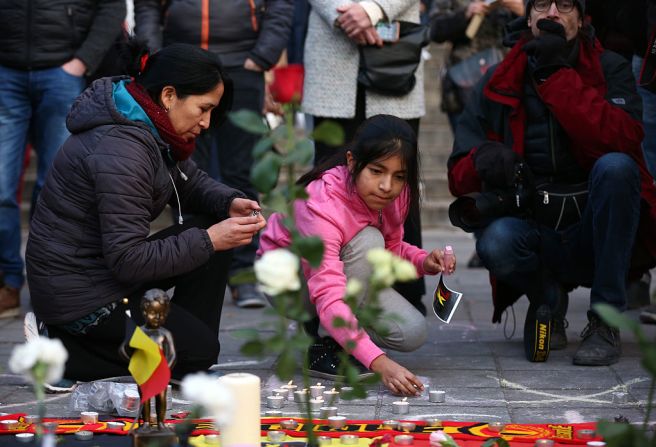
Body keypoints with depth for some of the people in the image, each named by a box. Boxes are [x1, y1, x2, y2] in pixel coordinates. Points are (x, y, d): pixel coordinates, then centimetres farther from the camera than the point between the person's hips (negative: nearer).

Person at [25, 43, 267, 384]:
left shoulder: (147, 127, 3)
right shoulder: (119, 149, -27)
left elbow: (191, 182, 18)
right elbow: (129, 260, -27)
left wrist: (230, 203, -3)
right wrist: (209, 241, -23)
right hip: (78, 293, -10)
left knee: (210, 233, 3)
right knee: (200, 352, -7)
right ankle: (64, 352, -4)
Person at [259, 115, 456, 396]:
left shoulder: (394, 194, -16)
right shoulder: (321, 204, -37)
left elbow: (390, 247, 4)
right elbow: (328, 298, -46)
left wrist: (424, 261, -21)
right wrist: (379, 362, -57)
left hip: (345, 276, 6)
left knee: (412, 332, -18)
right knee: (367, 240, -33)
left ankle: (322, 330, 6)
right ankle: (325, 347, -21)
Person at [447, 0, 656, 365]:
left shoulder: (609, 70, 2)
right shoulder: (500, 83, 6)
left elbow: (623, 139, -19)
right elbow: (458, 176, 2)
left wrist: (557, 77, -20)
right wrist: (483, 159, -22)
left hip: (597, 236, 0)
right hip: (535, 235, 0)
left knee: (615, 166, -30)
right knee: (496, 242, -33)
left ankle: (605, 323, -21)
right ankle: (546, 299, 3)